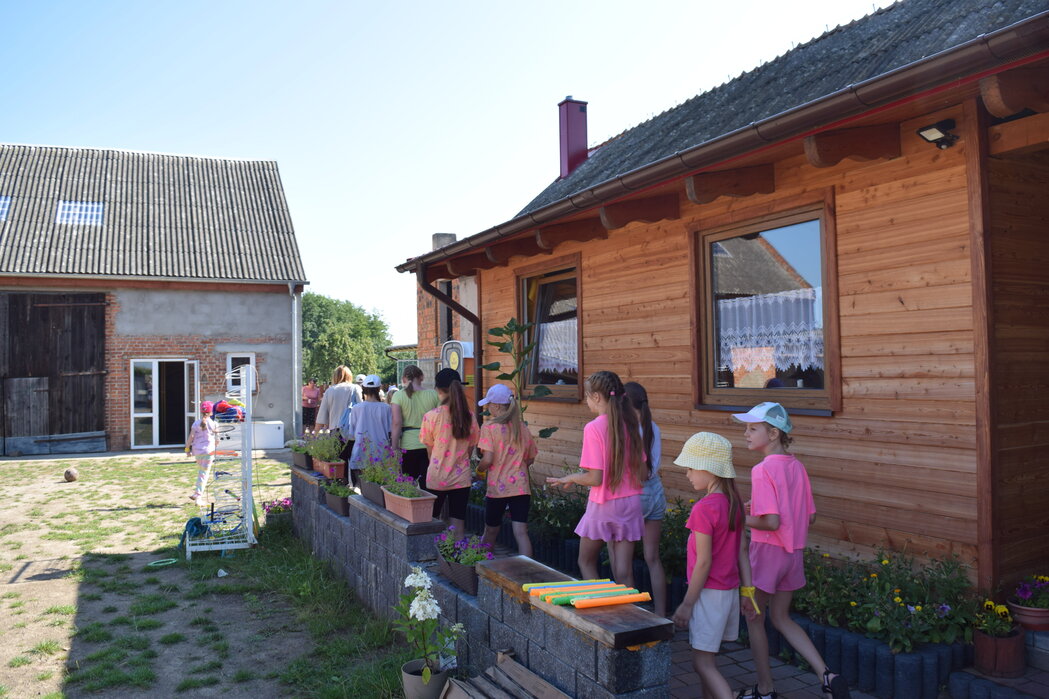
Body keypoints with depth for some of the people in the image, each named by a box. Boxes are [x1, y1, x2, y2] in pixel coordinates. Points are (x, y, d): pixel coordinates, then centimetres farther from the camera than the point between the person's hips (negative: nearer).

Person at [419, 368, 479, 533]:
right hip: (462, 477, 2)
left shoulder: (432, 416, -13)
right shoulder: (469, 416, -5)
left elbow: (429, 448, -2)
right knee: (458, 522, 9)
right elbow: (471, 446, 6)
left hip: (437, 477, -2)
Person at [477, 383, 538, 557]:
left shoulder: (489, 426, -8)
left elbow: (488, 459, -16)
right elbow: (530, 458, 13)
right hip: (521, 487, 3)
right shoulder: (522, 426, 6)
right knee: (521, 533, 0)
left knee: (490, 532, 15)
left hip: (498, 487, -3)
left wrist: (479, 468, 4)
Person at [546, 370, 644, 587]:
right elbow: (641, 472, 6)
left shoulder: (594, 428, -16)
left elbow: (595, 478, -18)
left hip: (603, 506, -5)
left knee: (586, 562, 17)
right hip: (631, 503, 5)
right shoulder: (629, 424, 2)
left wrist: (569, 478, -1)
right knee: (624, 572, 9)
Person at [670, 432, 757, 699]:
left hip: (710, 592, -8)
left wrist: (687, 604, -12)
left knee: (702, 663, 0)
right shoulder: (734, 502, 3)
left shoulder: (704, 509, -21)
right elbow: (742, 550, 7)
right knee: (709, 660, 18)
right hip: (730, 590, 8)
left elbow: (704, 562, -20)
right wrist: (747, 591, 12)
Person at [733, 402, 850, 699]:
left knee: (753, 617, 12)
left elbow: (771, 521, -27)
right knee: (781, 618, 21)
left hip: (767, 550, -7)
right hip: (793, 552, 8)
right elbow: (810, 516, 9)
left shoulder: (763, 470, -20)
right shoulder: (796, 466, 3)